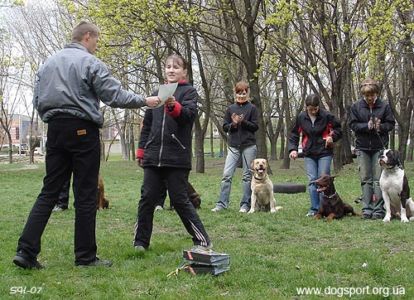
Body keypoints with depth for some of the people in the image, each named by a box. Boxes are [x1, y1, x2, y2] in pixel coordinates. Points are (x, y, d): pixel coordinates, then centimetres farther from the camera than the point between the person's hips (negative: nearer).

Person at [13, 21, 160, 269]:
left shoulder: (48, 63, 14)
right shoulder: (90, 63, -7)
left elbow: (37, 100, 15)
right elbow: (115, 96, -10)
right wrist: (144, 101, 1)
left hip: (55, 130, 6)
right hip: (83, 131, -6)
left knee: (49, 192, 8)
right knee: (86, 195, 1)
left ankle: (26, 250, 1)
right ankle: (85, 256, 6)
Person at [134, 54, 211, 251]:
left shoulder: (189, 92, 3)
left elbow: (190, 114, -16)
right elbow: (147, 124, 21)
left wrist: (174, 106, -36)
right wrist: (141, 150, 17)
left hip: (177, 158, -5)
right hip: (153, 157, 5)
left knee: (180, 200, -3)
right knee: (147, 198, 4)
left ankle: (202, 241, 8)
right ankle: (140, 241, 14)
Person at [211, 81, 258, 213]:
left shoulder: (252, 108, 4)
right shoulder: (230, 108, 9)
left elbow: (255, 127, -1)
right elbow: (224, 127, 8)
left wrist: (243, 121, -15)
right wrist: (233, 124, -12)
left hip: (249, 146, -2)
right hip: (233, 146, 2)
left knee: (247, 176, 3)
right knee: (227, 175, -5)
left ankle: (245, 204, 10)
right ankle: (222, 203, -2)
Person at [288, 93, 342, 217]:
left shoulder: (326, 116, -9)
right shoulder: (301, 117, -2)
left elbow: (338, 129, 4)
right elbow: (294, 134, 8)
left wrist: (332, 136, -15)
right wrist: (293, 149, -5)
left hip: (324, 153, -2)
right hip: (309, 154, 2)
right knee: (312, 181, 0)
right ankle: (314, 209, 7)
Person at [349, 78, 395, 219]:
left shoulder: (384, 106, -2)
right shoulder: (356, 106, 0)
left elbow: (391, 123, 3)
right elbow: (353, 124, -1)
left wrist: (381, 127, -17)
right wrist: (367, 126, -17)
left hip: (379, 147, -1)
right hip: (362, 148, 1)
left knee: (379, 179, -2)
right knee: (365, 180, 4)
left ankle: (378, 209, 1)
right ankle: (367, 209, 8)